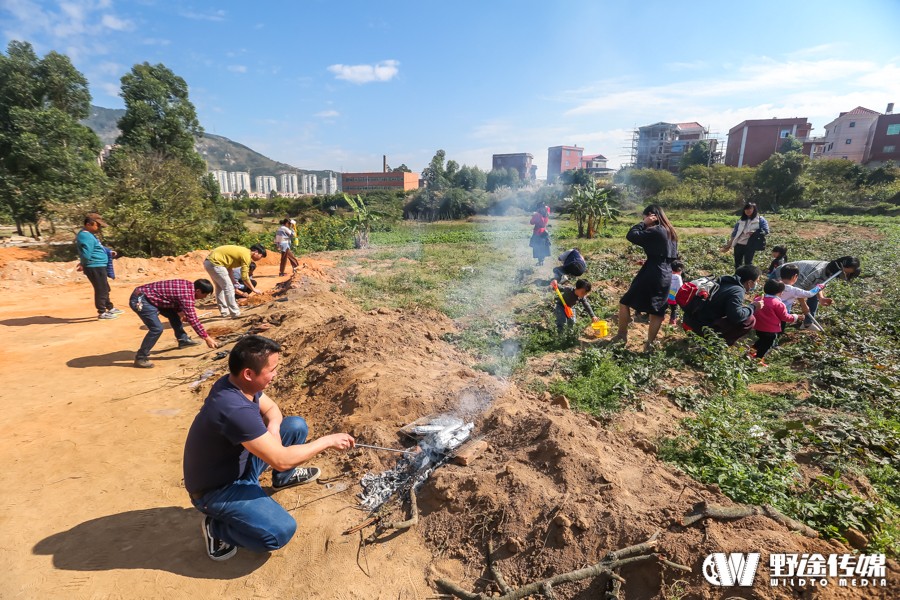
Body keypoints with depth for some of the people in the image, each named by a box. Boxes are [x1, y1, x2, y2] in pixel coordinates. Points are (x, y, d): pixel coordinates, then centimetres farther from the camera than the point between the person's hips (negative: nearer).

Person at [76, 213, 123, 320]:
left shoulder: (90, 235, 14)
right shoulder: (86, 237, -19)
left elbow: (98, 249, 26)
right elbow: (86, 255, -25)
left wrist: (108, 252, 15)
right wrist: (83, 265, -11)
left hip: (100, 266, 11)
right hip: (95, 267, -11)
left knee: (105, 288, 21)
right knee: (101, 289, -3)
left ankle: (110, 308, 34)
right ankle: (102, 313, 5)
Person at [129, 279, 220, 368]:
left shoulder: (188, 285, 4)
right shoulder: (186, 294, -23)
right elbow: (192, 319, -22)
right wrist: (206, 338, -18)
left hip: (147, 295, 10)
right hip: (140, 299, -10)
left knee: (173, 314, 19)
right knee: (157, 328, -17)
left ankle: (183, 339, 30)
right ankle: (140, 358, -4)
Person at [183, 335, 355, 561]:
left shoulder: (238, 382, -12)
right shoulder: (234, 409, -38)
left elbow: (271, 408, 7)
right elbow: (281, 460, -34)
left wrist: (273, 427, -17)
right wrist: (328, 441, -23)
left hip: (239, 463, 8)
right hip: (215, 489, -8)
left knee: (297, 426, -1)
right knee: (282, 531, -23)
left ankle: (283, 478, 25)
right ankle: (217, 527, 2)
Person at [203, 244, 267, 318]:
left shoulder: (243, 251, 16)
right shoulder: (246, 255, -12)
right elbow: (244, 277, -13)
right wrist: (253, 289, -3)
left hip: (209, 261, 11)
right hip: (215, 263, -11)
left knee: (220, 287, 20)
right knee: (228, 288, -5)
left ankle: (224, 311, 29)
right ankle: (235, 314, 0)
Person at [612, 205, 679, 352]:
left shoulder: (654, 231, -13)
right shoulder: (671, 232, 14)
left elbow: (631, 236, -18)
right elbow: (673, 256, 21)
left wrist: (643, 223, -6)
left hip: (651, 275, -8)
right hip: (666, 276, 8)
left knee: (625, 302, 5)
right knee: (657, 311, 10)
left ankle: (621, 335, 10)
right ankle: (649, 343, 15)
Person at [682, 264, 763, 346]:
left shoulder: (724, 281, 11)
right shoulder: (737, 291, -15)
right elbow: (736, 316, -25)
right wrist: (753, 307, -7)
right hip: (702, 327, -9)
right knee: (750, 320, -9)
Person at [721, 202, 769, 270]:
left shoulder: (760, 219, 0)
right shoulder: (741, 220, 13)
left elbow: (766, 231, -6)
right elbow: (734, 233, 14)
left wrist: (755, 233, -21)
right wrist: (729, 244, 11)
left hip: (750, 246, -5)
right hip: (738, 244, 5)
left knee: (748, 263, -4)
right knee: (737, 264, 11)